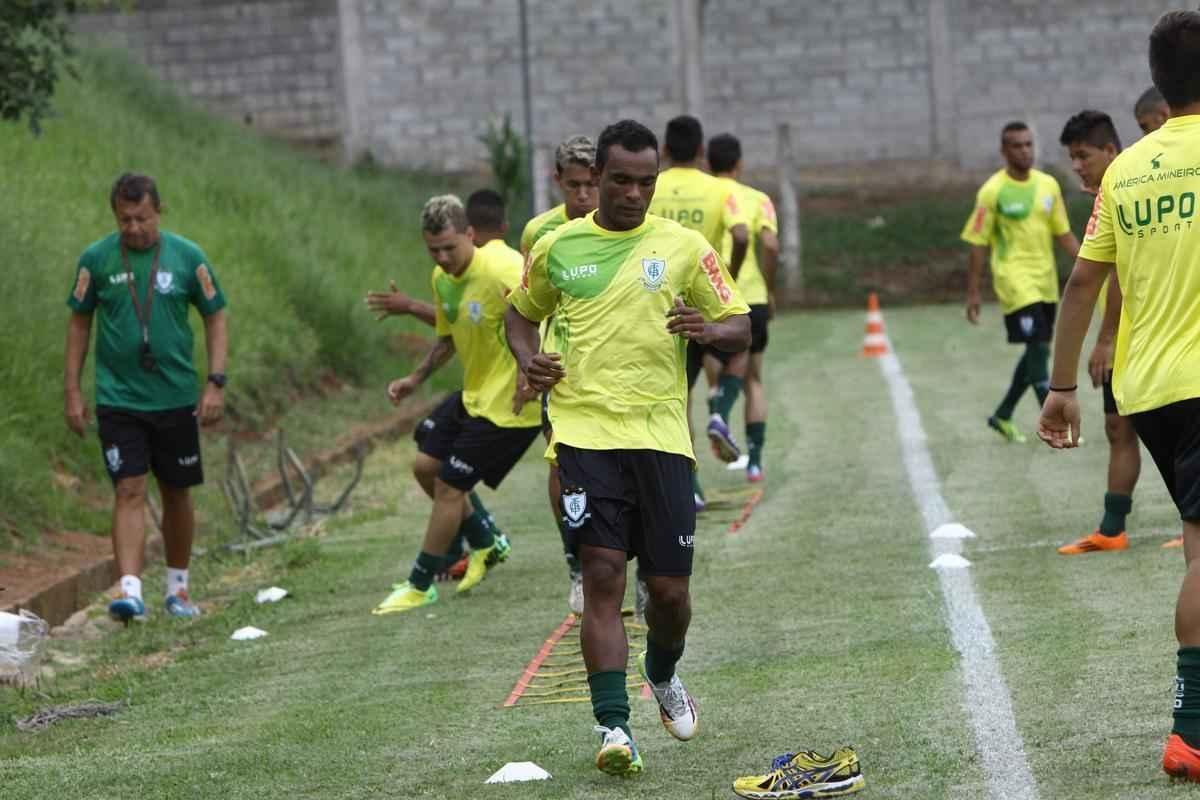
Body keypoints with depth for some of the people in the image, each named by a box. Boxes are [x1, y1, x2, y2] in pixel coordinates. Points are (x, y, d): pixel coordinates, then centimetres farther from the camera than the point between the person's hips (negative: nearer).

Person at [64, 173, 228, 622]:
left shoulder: (187, 257, -2)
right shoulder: (96, 259, -2)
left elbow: (215, 318, 4)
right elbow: (79, 321, 7)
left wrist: (216, 383, -5)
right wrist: (72, 391, 3)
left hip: (176, 398, 1)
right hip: (117, 399, -1)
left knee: (177, 494, 10)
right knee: (129, 491, -11)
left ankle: (177, 586, 25)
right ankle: (130, 590, -19)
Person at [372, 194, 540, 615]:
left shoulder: (501, 271, -25)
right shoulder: (442, 279, 3)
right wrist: (416, 378, 15)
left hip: (506, 403, -9)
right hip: (474, 395, 9)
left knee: (449, 486, -5)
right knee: (425, 466, 16)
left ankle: (420, 585, 10)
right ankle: (486, 544, 33)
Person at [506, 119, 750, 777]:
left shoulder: (683, 246, 5)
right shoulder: (556, 247, 8)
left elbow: (741, 330, 6)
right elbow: (520, 313, 24)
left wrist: (710, 329, -17)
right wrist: (528, 359, 2)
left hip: (661, 433, 1)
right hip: (584, 430, -1)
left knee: (669, 588, 3)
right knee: (603, 573, -13)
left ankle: (662, 675, 37)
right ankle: (614, 727, -14)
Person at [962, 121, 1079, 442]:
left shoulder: (1048, 185, 6)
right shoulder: (992, 192, -9)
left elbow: (1063, 234, 13)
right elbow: (978, 245, -5)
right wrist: (973, 293, -7)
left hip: (1045, 282, 6)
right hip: (1015, 280, -6)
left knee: (1036, 352, 13)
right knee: (1038, 348, -14)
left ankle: (1002, 415, 29)